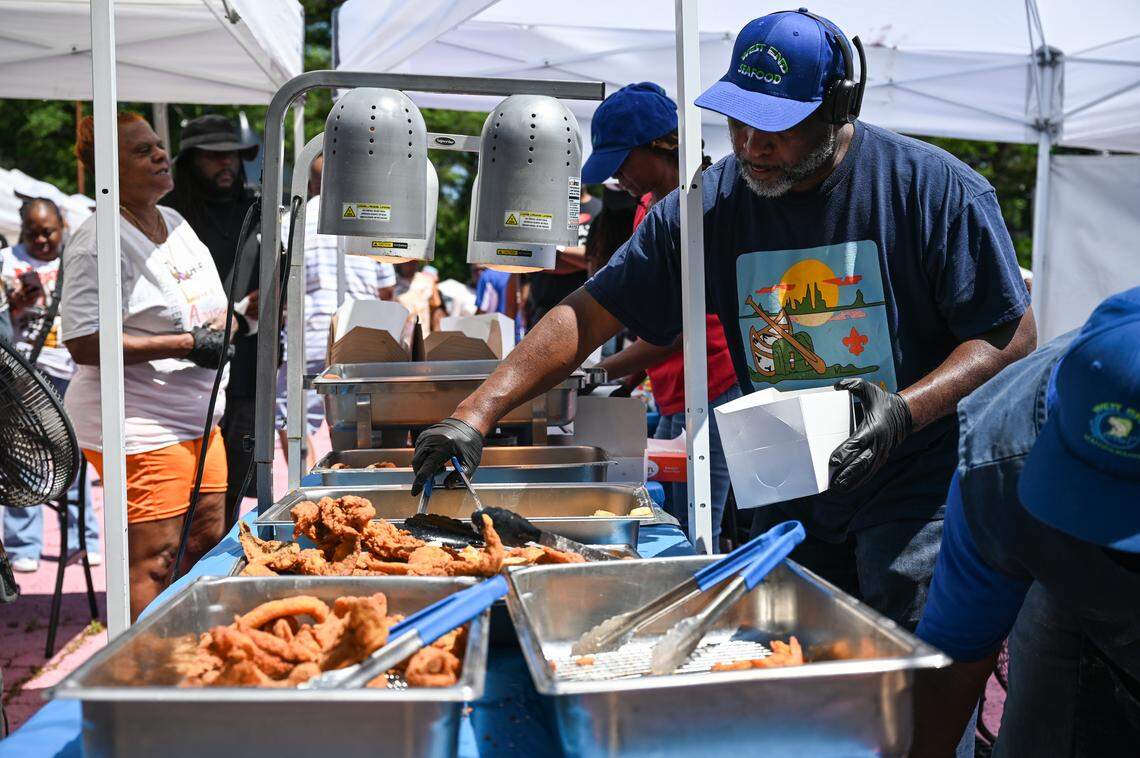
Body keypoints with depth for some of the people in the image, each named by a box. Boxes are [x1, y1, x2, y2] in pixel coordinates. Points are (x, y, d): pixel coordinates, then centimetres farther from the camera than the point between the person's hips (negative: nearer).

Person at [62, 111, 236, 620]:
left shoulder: (175, 222, 14)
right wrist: (188, 343, -20)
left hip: (198, 418, 9)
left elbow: (214, 310, 26)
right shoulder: (99, 240, -13)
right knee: (155, 562, -5)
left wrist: (223, 327, 2)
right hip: (138, 428, -9)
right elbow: (85, 345, -20)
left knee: (208, 544, 13)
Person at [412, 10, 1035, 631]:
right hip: (789, 504, 4)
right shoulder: (709, 207, -1)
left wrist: (906, 410, -24)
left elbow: (1012, 335, -7)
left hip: (919, 494, -3)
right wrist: (474, 416, -12)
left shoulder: (936, 188, -10)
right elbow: (588, 316, -2)